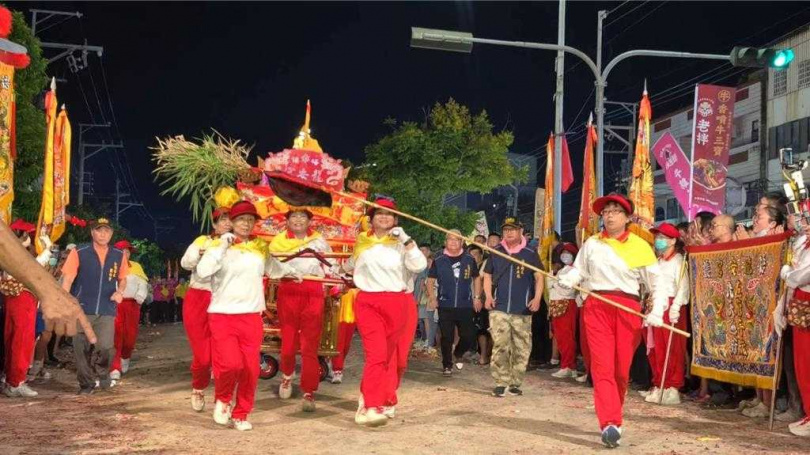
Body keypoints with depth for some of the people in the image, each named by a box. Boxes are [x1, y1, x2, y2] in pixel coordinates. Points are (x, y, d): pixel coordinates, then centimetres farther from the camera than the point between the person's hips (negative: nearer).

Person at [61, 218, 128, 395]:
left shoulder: (118, 255, 5)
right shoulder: (79, 253, -4)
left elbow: (123, 279, 18)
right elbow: (67, 279, -6)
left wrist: (120, 291, -3)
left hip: (107, 311, 1)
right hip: (82, 309, -1)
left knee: (106, 347, -14)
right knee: (82, 350, 3)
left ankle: (103, 372, 16)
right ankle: (86, 384, 21)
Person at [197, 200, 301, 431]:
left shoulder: (261, 248, 13)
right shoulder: (219, 246, 0)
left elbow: (274, 267, 34)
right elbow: (202, 271, -18)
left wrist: (292, 272, 49)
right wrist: (222, 246, -18)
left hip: (251, 317, 4)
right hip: (222, 316, -4)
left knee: (250, 370, 0)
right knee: (230, 364, -17)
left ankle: (241, 414, 19)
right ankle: (222, 399, 13)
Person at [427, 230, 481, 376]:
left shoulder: (469, 260, 5)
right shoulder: (438, 261, 2)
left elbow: (476, 278, 15)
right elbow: (430, 280, 6)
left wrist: (477, 297, 8)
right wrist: (432, 298, -6)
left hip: (465, 306, 1)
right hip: (445, 306, -1)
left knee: (469, 336, 1)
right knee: (447, 337, 0)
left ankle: (458, 354, 30)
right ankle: (447, 365, 14)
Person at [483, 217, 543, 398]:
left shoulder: (530, 253, 5)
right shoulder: (495, 252, 9)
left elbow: (539, 276, 4)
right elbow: (487, 275, 15)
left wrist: (537, 297, -9)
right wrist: (488, 296, 1)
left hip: (522, 310, 0)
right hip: (499, 308, 0)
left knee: (521, 349, 3)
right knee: (500, 346, -8)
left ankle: (515, 383, 16)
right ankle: (501, 383, -1)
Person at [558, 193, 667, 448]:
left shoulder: (639, 246, 5)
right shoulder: (591, 244, 13)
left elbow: (656, 282, 3)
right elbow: (578, 271, 12)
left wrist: (657, 311, -11)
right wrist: (568, 280, -11)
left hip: (628, 309, -1)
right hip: (596, 307, 1)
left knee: (621, 369, 2)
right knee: (602, 367, -11)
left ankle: (611, 419, 22)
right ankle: (610, 424, -17)